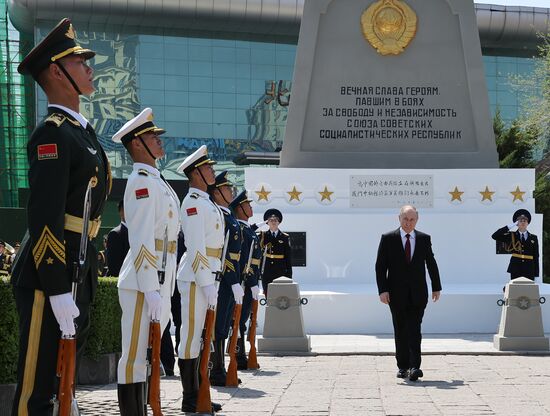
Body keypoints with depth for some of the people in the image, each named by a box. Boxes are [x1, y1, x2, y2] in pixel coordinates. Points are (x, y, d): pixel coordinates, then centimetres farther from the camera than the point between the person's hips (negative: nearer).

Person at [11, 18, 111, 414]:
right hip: (49, 276, -10)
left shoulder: (81, 130, 15)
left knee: (64, 375, 18)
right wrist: (58, 291, -24)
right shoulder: (52, 133, -15)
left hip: (78, 274, 10)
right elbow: (45, 218, -22)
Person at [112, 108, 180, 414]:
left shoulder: (157, 181, 18)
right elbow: (141, 241, -20)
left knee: (146, 355, 14)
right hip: (144, 284, -10)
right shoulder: (142, 181, -12)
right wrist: (151, 291, -23)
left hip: (160, 282, 10)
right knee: (135, 357, -5)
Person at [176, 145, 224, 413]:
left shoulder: (207, 202, 18)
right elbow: (196, 248, -19)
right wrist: (207, 284, -21)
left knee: (199, 337, 12)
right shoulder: (193, 202, -12)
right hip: (196, 278, -10)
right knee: (191, 336, -4)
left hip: (206, 276, 10)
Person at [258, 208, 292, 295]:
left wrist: (289, 275, 2)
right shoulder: (263, 236, 8)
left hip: (281, 272, -1)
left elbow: (288, 257, 5)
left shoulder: (285, 237, 6)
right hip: (267, 273, 1)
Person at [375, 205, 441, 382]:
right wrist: (382, 290, -10)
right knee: (400, 331, 7)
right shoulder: (388, 239, 1)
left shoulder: (424, 239, 7)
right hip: (397, 293, 0)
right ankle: (402, 366, 17)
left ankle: (414, 367, -15)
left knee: (414, 330, -10)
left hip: (418, 293, 0)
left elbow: (431, 263, 15)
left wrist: (436, 287, 16)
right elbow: (380, 266, -1)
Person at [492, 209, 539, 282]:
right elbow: (495, 236, -5)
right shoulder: (511, 236, 6)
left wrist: (536, 274, 1)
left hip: (529, 270, 1)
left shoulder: (533, 238, 9)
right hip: (515, 269, -1)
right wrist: (510, 226, -8)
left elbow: (536, 257, 7)